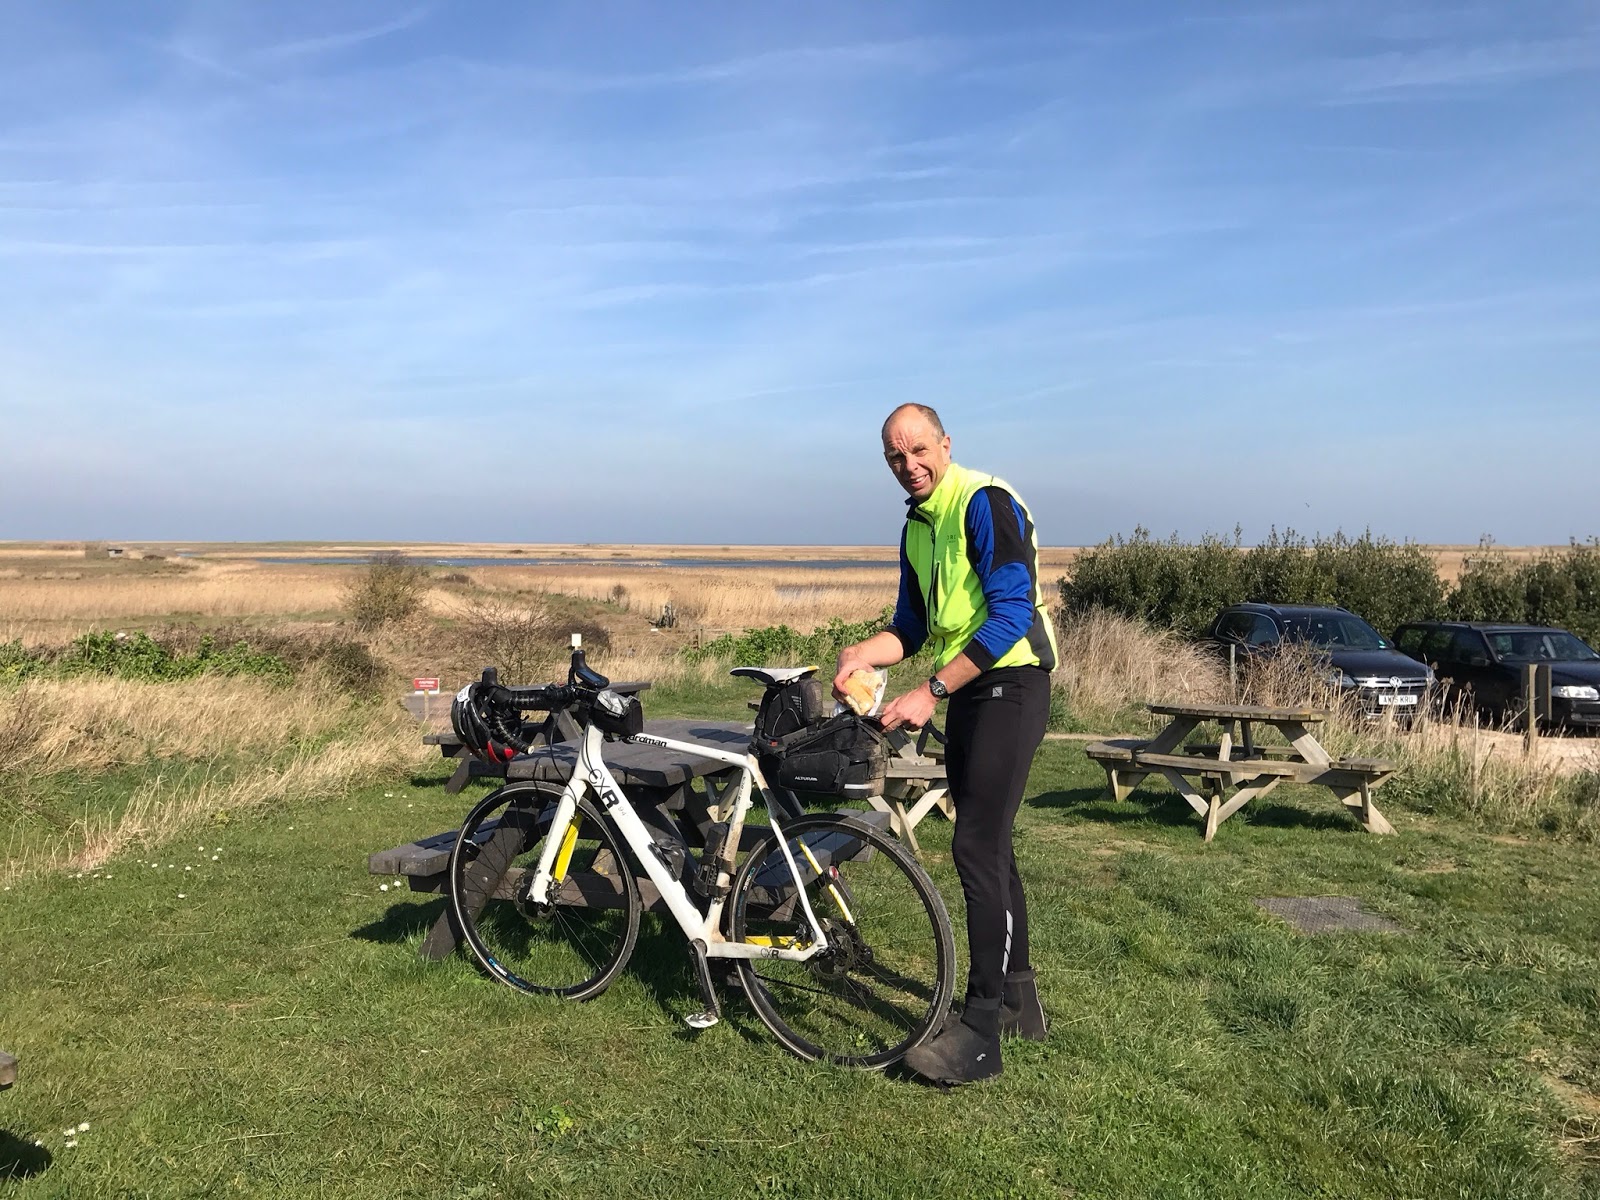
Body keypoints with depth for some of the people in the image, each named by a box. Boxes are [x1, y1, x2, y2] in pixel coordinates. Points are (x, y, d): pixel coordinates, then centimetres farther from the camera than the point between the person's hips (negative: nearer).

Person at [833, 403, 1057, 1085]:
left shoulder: (987, 504, -15)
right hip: (965, 690, 9)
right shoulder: (916, 526, 13)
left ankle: (981, 1032, -2)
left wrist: (929, 693, -24)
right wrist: (866, 652, -6)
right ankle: (1017, 998, 29)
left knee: (977, 850, -11)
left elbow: (1012, 615, -23)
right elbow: (913, 625, 16)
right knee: (986, 844, 15)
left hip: (1011, 683, -9)